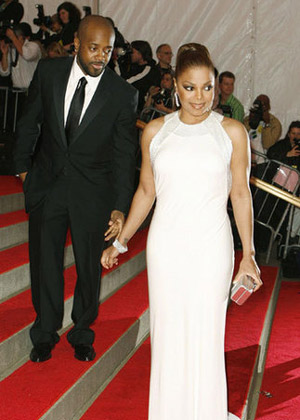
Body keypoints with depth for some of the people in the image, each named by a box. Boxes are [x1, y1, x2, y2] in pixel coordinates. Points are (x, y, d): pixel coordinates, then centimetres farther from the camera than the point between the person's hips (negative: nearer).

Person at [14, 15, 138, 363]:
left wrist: (120, 206, -15)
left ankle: (82, 333, 35)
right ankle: (46, 332, 34)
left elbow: (124, 154, -10)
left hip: (92, 191, -1)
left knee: (89, 266, 12)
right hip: (46, 185, 2)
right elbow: (30, 121, 6)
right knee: (45, 262, 13)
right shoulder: (48, 72, -7)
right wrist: (23, 165, 10)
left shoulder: (123, 94, -12)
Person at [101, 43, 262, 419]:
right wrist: (120, 242, 14)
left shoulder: (232, 132, -1)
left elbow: (241, 194, 2)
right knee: (166, 332, 9)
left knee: (205, 335, 4)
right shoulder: (155, 131, 4)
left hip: (211, 247, -2)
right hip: (165, 244, 2)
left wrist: (248, 255, -1)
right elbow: (146, 191, 12)